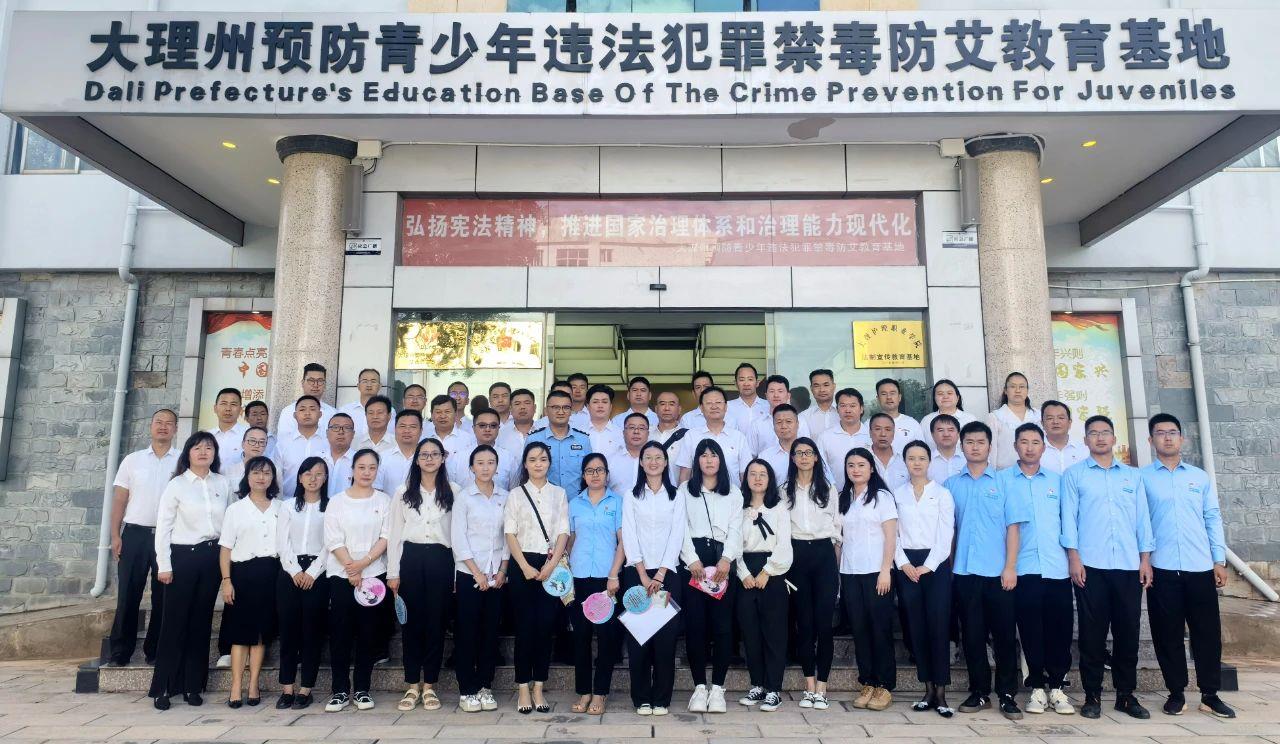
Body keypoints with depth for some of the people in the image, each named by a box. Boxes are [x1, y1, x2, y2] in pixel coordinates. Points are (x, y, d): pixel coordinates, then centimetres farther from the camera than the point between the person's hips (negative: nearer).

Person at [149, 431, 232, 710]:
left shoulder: (223, 485, 6)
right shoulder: (176, 485, -2)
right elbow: (163, 526, -2)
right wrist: (164, 565, -6)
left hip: (212, 556, 3)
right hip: (182, 556, -3)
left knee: (201, 622, 8)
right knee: (175, 622, 0)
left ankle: (193, 686, 17)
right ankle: (163, 687, 11)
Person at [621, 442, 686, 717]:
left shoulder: (676, 496, 8)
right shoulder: (631, 496, 7)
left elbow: (677, 536, 0)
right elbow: (629, 536, 0)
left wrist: (660, 574, -9)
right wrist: (643, 575, -9)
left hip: (667, 572, 0)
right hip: (637, 572, 0)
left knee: (665, 635, -2)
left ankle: (661, 698, 8)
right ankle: (641, 698, 9)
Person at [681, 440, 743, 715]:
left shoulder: (733, 493, 15)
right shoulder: (685, 491, 12)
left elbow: (736, 529, 5)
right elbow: (681, 528, 3)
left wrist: (726, 560, -10)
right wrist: (692, 560, -10)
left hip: (722, 560, 1)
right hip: (692, 561, -1)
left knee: (722, 624, -3)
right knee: (695, 623, -2)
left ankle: (717, 687, 5)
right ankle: (699, 687, 6)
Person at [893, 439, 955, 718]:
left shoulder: (942, 494, 3)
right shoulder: (896, 494, 9)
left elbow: (946, 535, -3)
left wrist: (927, 566, -11)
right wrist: (904, 563, -7)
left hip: (935, 564, -2)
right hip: (907, 566, 2)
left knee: (939, 626, -5)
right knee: (916, 627, 5)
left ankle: (940, 693, 2)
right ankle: (928, 689, 14)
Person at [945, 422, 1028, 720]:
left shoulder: (1003, 482, 4)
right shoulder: (951, 484, 9)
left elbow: (1013, 526, 0)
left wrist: (1010, 567, -7)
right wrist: (947, 566, 3)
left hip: (998, 572, -1)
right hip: (964, 572, 2)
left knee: (1004, 634, 3)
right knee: (972, 634, 7)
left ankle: (1008, 695, 15)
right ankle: (979, 692, 18)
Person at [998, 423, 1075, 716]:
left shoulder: (1057, 480, 13)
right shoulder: (1002, 479, 6)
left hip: (1057, 567, 2)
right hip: (1023, 568, -2)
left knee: (1059, 628, 3)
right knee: (1030, 629, 1)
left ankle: (1057, 687, 15)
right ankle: (1036, 687, 12)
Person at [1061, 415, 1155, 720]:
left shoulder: (1133, 475, 14)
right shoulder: (1074, 474, 7)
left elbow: (1143, 517, 12)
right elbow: (1069, 516, 2)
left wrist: (1146, 558, 4)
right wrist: (1073, 557, -6)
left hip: (1129, 565, 2)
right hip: (1090, 565, -2)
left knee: (1127, 631, 6)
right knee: (1092, 632, 1)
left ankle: (1126, 694, 17)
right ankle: (1092, 694, 9)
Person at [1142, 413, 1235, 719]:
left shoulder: (1200, 477, 12)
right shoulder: (1142, 477, 3)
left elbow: (1213, 519, 11)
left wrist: (1220, 560, 4)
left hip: (1200, 567, 2)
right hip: (1161, 569, -2)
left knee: (1208, 631, 5)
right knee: (1168, 633, 4)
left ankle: (1210, 695, 16)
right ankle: (1176, 693, 15)